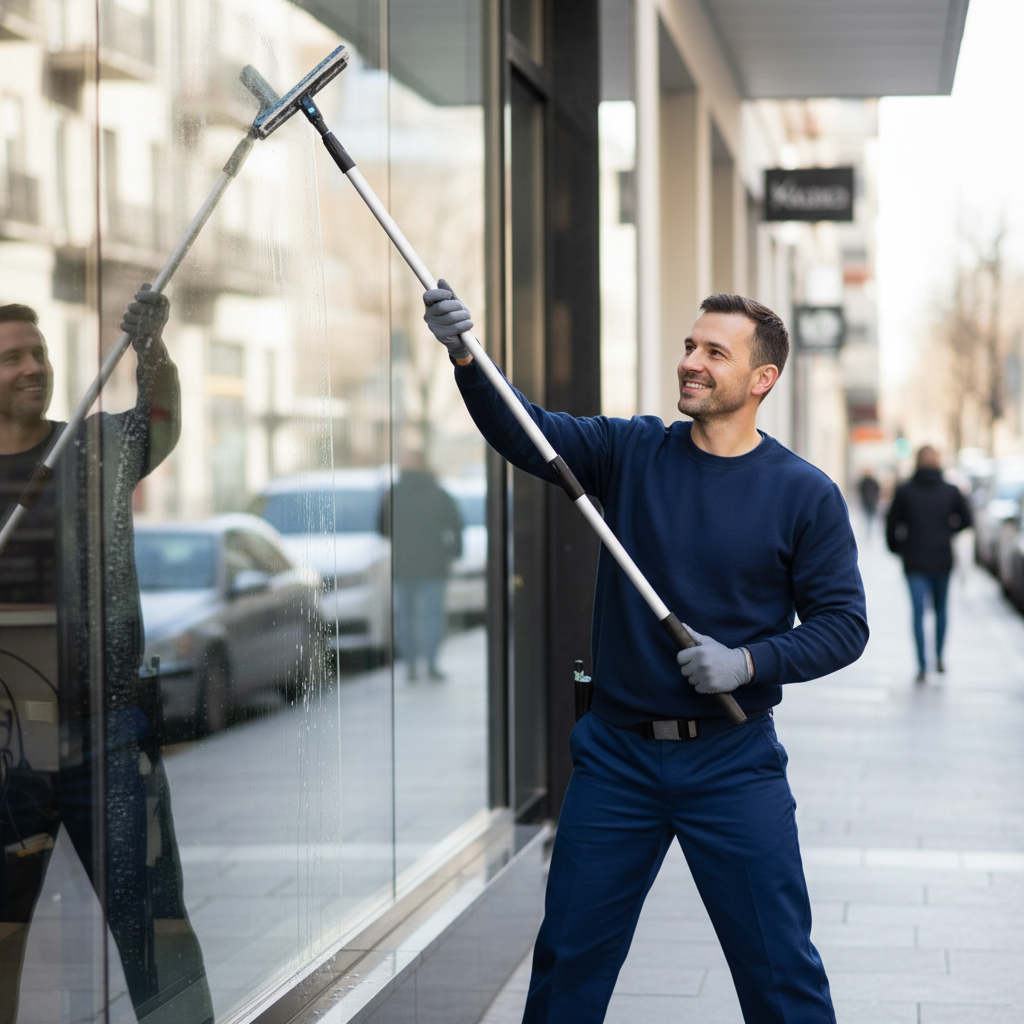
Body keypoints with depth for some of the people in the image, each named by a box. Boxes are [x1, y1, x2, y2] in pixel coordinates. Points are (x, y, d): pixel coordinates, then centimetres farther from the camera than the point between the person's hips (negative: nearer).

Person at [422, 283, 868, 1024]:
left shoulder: (805, 495, -4)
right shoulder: (632, 453, 1)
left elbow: (843, 623, -2)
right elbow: (524, 434, -11)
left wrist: (749, 662, -17)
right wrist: (466, 357, -28)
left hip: (733, 763, -2)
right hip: (616, 755, 2)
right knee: (568, 961, 12)